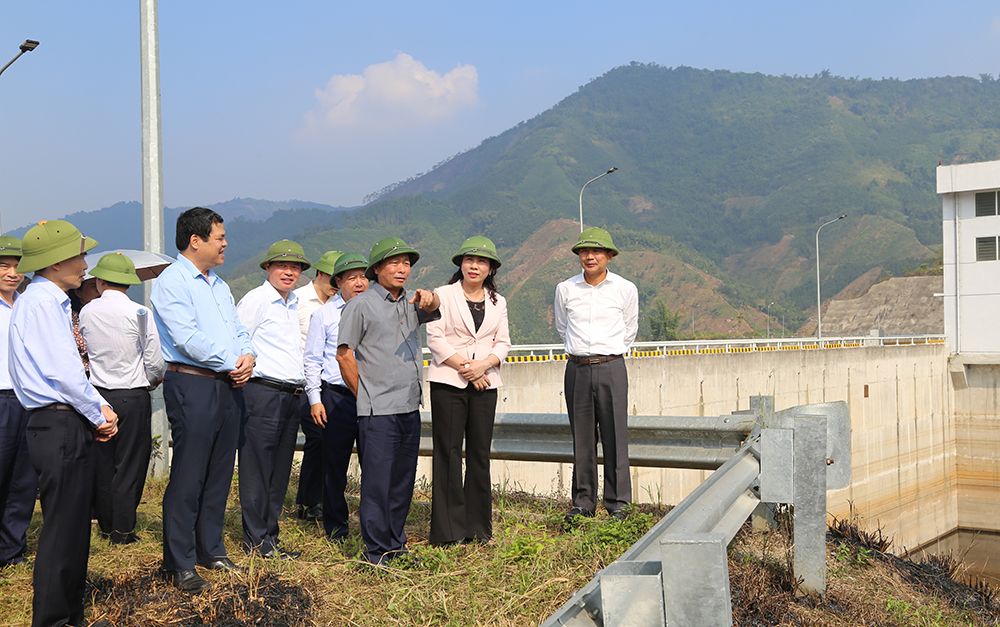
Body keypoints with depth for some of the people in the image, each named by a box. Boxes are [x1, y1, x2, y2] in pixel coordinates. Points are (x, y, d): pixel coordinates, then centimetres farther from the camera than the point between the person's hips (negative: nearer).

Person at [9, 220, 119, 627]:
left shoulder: (51, 301, 18)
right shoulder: (41, 301, -14)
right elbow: (64, 373, -20)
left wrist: (99, 407, 9)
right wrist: (98, 414, -7)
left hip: (66, 427, 10)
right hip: (59, 427, -10)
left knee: (74, 530, 15)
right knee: (62, 532, -4)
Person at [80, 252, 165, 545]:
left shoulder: (86, 312, 1)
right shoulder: (140, 313, -11)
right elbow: (155, 362, -7)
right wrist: (154, 379, 14)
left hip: (98, 395, 4)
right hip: (134, 398, -4)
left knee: (102, 464, 13)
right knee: (130, 465, 4)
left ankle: (105, 526, 23)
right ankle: (122, 532, 8)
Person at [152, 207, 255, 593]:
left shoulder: (218, 285, 20)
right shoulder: (172, 281, -8)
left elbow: (238, 330, 17)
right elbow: (188, 339, -18)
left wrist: (248, 355, -4)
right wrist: (231, 362, -13)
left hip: (228, 387, 8)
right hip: (192, 387, -8)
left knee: (219, 474, 12)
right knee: (188, 478, -4)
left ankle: (210, 550, 24)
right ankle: (178, 565, 4)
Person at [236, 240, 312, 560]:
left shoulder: (294, 303, 18)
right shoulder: (255, 300, -6)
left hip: (292, 396, 8)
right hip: (263, 392, -8)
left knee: (280, 470, 11)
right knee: (257, 468, -3)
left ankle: (269, 534, 19)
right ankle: (256, 540, 5)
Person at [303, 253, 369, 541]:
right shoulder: (324, 314, 6)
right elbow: (312, 358, 7)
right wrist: (315, 398, 0)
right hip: (337, 397, -1)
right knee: (334, 463, 4)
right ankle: (335, 528, 16)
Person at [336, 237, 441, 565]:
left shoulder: (411, 302, 16)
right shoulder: (360, 305, -2)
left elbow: (432, 308, -4)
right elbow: (344, 355, -3)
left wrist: (428, 298, -28)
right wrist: (365, 396, -2)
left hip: (410, 408, 6)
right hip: (378, 412, -6)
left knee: (403, 481, 12)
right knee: (378, 482, -3)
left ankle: (396, 544, 23)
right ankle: (377, 551, 6)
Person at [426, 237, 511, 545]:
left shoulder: (498, 302, 14)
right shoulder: (443, 295, 3)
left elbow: (503, 342, 10)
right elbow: (435, 338, -5)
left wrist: (484, 364, -9)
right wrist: (463, 367, -11)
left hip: (485, 383, 3)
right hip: (448, 381, -3)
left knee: (480, 452, 4)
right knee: (449, 452, -4)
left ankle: (479, 527, 14)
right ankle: (448, 530, 2)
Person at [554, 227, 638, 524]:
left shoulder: (626, 289, 2)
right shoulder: (565, 289, 5)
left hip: (611, 368, -1)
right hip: (577, 369, 2)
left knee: (615, 436, -2)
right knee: (582, 438, 6)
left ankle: (617, 502, 9)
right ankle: (583, 501, 16)